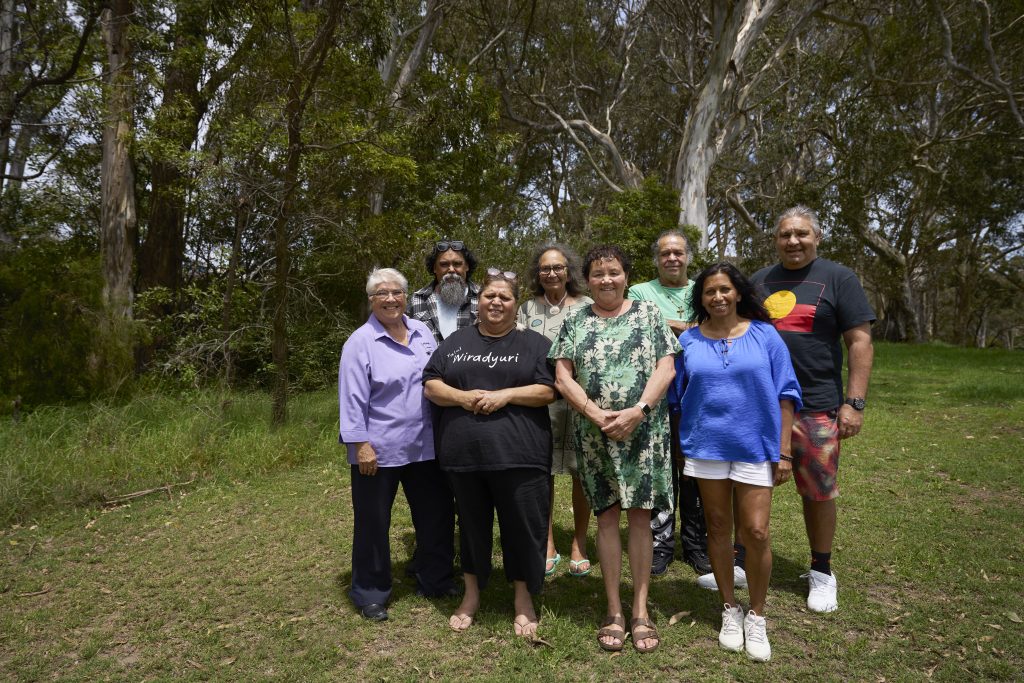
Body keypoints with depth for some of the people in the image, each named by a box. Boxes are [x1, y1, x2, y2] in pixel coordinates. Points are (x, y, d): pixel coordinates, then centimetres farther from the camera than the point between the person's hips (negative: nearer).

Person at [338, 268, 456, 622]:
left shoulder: (422, 332, 7)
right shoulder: (360, 342, -10)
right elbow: (352, 399, -12)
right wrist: (360, 444, -17)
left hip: (424, 446, 6)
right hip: (378, 450, -5)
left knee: (436, 514, 15)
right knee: (374, 523, 9)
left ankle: (435, 580, 35)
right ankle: (371, 593, 27)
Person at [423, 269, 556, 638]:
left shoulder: (534, 343, 6)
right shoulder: (456, 341, 13)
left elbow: (550, 390, -2)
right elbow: (430, 385, 7)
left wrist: (505, 394, -14)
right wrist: (462, 397, -11)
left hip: (518, 453, -2)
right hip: (463, 452, 3)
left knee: (523, 526, 4)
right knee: (471, 524, 15)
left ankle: (524, 598, 24)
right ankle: (472, 594, 33)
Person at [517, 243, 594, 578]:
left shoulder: (587, 306, 7)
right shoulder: (527, 309, 9)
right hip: (540, 402, 1)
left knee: (581, 473, 4)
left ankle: (579, 545, 20)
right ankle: (548, 545, 20)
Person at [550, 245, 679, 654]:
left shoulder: (648, 314, 6)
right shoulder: (574, 322, 8)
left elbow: (666, 368, -2)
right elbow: (562, 377, 0)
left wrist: (637, 411, -15)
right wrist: (596, 414, -13)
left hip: (644, 432, -1)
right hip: (594, 434, 1)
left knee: (640, 516, 3)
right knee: (607, 516, 6)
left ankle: (640, 611, 15)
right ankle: (614, 612, 16)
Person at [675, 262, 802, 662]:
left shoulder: (764, 335, -1)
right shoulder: (689, 341, 3)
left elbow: (784, 394, 0)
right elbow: (678, 398, 9)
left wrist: (784, 452, -3)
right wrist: (678, 450, 7)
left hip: (755, 447, -1)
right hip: (706, 448, 2)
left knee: (756, 532, -4)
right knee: (718, 529, 10)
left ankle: (757, 617, 18)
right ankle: (730, 610, 28)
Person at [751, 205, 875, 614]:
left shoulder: (838, 279, 0)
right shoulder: (760, 281, 12)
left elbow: (860, 342, -4)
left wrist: (854, 402, -11)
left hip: (815, 407, -3)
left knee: (818, 492, 7)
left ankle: (821, 573, 26)